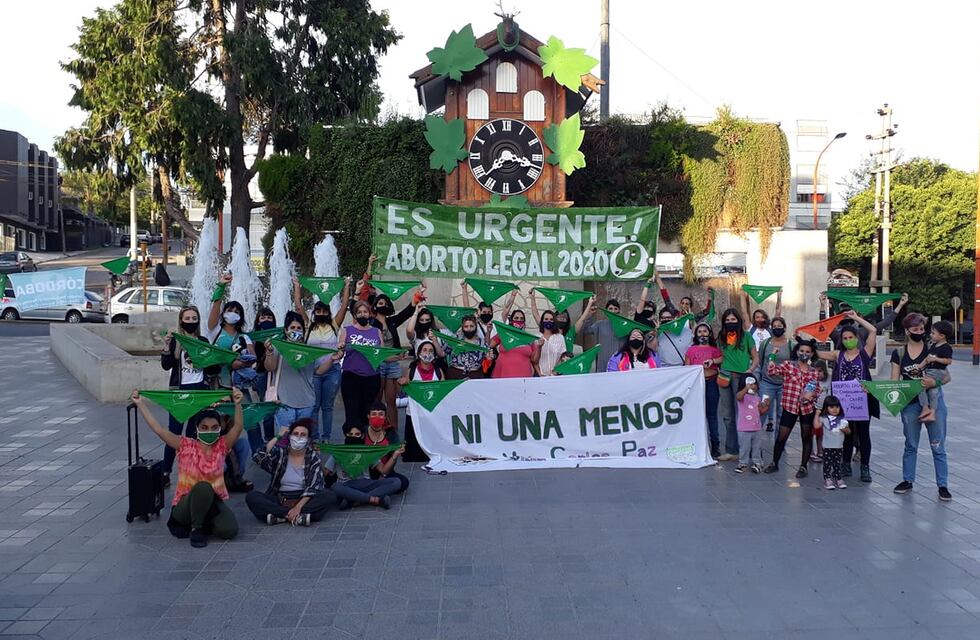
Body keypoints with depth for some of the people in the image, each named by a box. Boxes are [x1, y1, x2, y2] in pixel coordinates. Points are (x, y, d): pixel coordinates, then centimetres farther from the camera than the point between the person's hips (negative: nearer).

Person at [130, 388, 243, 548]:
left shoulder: (221, 446, -1)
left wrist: (237, 403, -35)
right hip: (185, 504, -3)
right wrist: (140, 404, -17)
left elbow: (238, 427, -18)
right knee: (203, 487, -37)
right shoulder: (186, 446, -5)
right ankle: (196, 529, -14)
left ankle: (203, 522, 9)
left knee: (230, 530, -25)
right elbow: (158, 429, -12)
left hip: (213, 502, 3)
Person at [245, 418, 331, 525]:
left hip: (303, 500, -1)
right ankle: (298, 517, -30)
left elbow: (313, 487, -11)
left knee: (325, 497, -29)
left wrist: (298, 507, -25)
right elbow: (259, 458, -18)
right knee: (251, 496, -23)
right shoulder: (280, 453, 2)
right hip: (279, 501, 1)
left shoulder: (313, 457, 0)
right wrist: (277, 437, -13)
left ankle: (280, 516, -32)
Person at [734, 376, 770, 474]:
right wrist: (746, 389, -53)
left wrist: (766, 406, -1)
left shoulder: (757, 398, 9)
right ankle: (743, 463, 16)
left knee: (757, 447, 13)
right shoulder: (743, 396, -11)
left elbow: (760, 412, 16)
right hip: (744, 429, -5)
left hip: (757, 428, 5)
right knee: (744, 447, 3)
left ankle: (757, 463, 25)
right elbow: (738, 397, -38)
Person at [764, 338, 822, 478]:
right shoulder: (788, 365, -2)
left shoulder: (814, 372, 6)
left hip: (808, 408, 2)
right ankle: (774, 463, 20)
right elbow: (772, 370, -17)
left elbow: (817, 390, 12)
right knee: (781, 437, 2)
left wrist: (812, 394, -8)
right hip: (790, 407, -2)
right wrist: (772, 355, -25)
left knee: (807, 437, 8)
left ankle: (803, 466, 21)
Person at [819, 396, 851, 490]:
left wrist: (845, 429, -14)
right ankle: (827, 480, 5)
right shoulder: (824, 419, -3)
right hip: (828, 447, -3)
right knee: (827, 464, 0)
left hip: (839, 447, 3)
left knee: (837, 464, 9)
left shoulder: (842, 419, 6)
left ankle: (839, 479, 17)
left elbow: (848, 431, 9)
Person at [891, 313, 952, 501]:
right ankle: (908, 481, 26)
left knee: (938, 446, 2)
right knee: (911, 445, 14)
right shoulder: (899, 354, 3)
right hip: (910, 403, 2)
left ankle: (943, 485, 10)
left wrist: (934, 382, -24)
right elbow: (894, 381, 4)